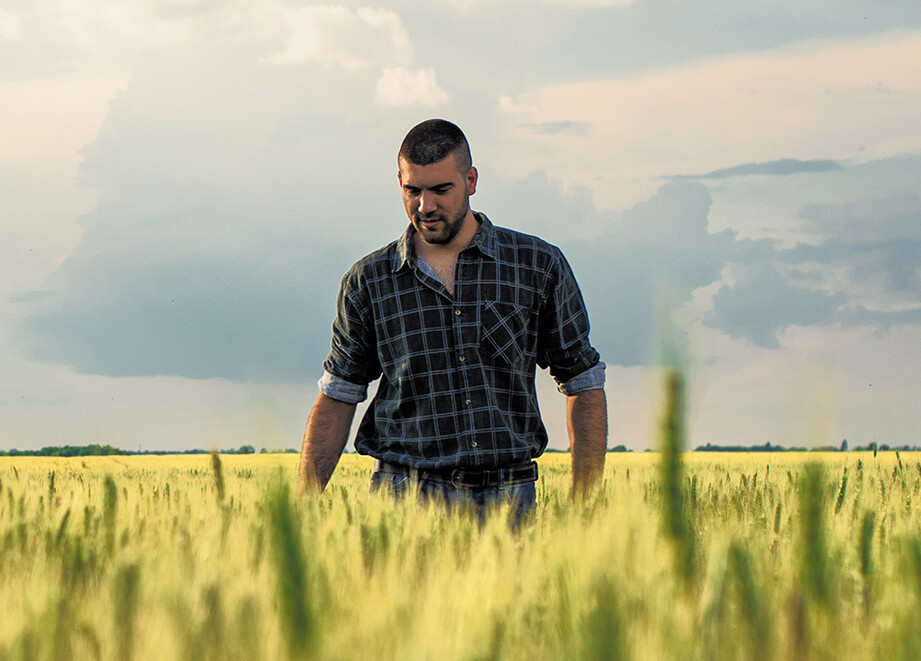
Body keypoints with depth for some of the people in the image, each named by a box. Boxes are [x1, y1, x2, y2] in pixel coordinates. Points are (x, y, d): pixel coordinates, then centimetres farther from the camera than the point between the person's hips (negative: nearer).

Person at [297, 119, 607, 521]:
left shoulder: (538, 266, 5)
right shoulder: (368, 282, 7)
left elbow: (584, 385, 9)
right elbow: (337, 397, 11)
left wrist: (585, 502, 1)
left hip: (508, 498, 0)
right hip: (405, 496, 0)